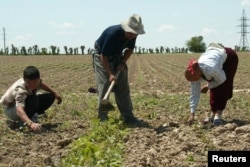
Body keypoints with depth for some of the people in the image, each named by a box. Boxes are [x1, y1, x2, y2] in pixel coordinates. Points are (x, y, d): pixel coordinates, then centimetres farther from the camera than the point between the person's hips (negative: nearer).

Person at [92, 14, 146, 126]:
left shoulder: (132, 35, -17)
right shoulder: (112, 34, -36)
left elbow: (130, 49, 2)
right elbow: (103, 56, -30)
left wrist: (123, 63, -13)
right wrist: (110, 74, -36)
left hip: (117, 57, 6)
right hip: (102, 57, -6)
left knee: (123, 87, 1)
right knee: (104, 86, -14)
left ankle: (127, 116, 5)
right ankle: (102, 118, -8)